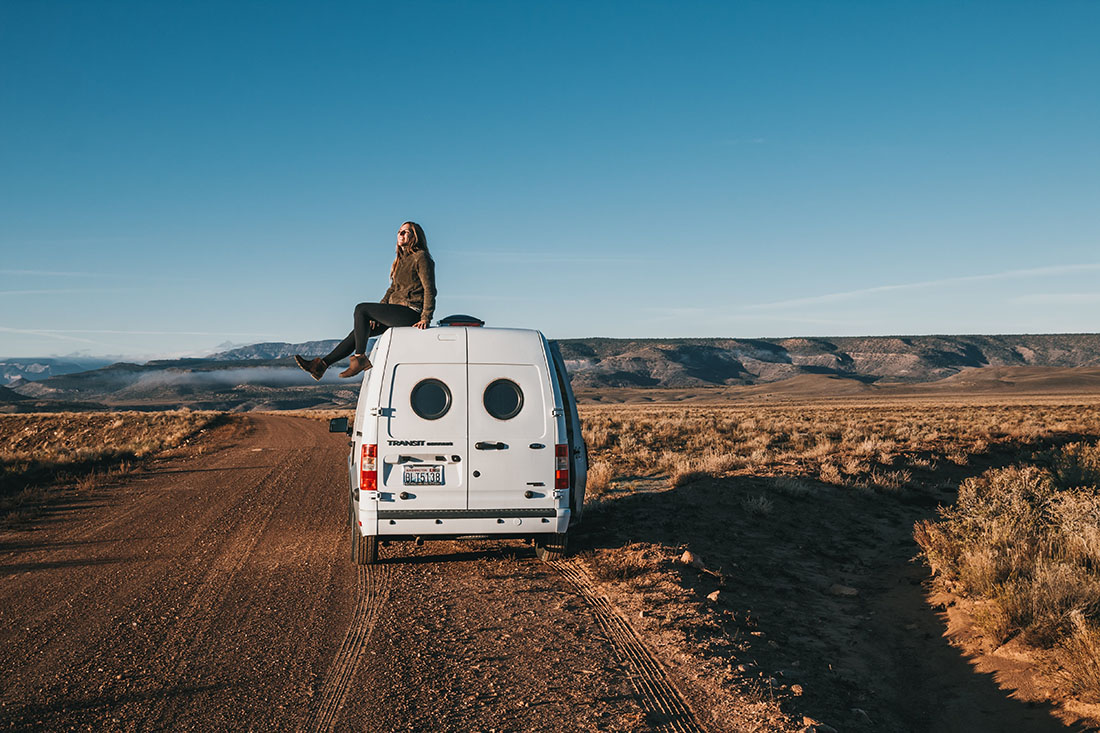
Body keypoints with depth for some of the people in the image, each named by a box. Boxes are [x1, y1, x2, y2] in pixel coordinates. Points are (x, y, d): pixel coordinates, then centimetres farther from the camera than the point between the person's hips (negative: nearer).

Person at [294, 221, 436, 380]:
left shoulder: (421, 257, -6)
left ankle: (360, 358, -15)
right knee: (360, 330, 1)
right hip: (398, 314, 9)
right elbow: (392, 289, 24)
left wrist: (426, 318, -21)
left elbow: (430, 289, -12)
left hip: (411, 312, -9)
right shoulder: (401, 260, 22)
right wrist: (376, 314, 12)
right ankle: (322, 364, 0)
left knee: (361, 309, -17)